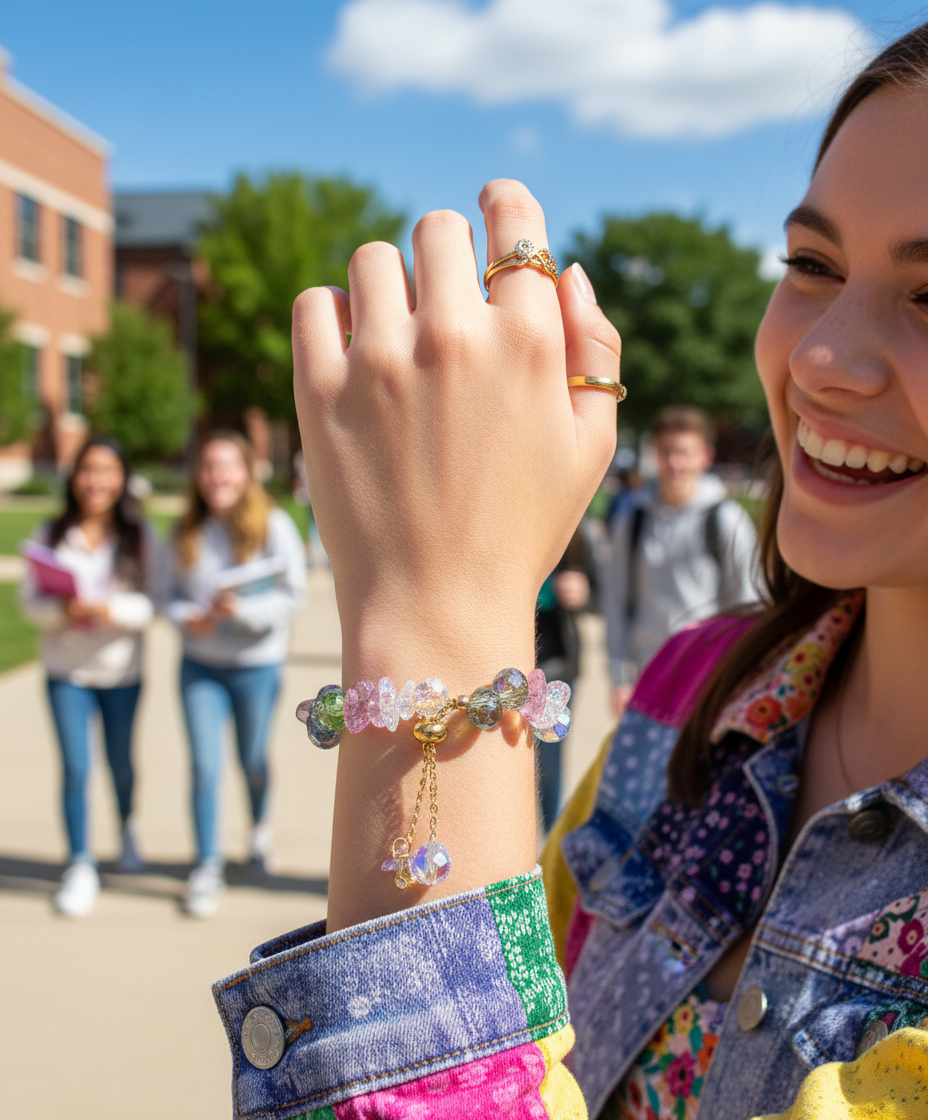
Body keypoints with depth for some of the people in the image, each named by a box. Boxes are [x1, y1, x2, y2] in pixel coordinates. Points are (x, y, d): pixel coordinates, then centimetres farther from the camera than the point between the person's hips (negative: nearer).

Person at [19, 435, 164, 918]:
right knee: (75, 767, -5)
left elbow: (154, 601, -9)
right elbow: (29, 598, -2)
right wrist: (62, 610, -23)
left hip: (122, 670, 0)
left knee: (121, 761, 15)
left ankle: (127, 827, 45)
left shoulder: (140, 537, -4)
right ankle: (81, 867, 7)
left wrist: (113, 609, -26)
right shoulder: (51, 535, -2)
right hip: (66, 670, 0)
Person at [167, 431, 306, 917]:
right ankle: (208, 867, 11)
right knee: (204, 766, -3)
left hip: (257, 664, -2)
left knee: (253, 762, 13)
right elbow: (175, 592, 9)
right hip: (199, 664, 2)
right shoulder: (188, 531, 3)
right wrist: (187, 617, -13)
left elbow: (293, 594, -9)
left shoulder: (273, 525, -8)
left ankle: (260, 827, 45)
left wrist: (243, 610, -23)